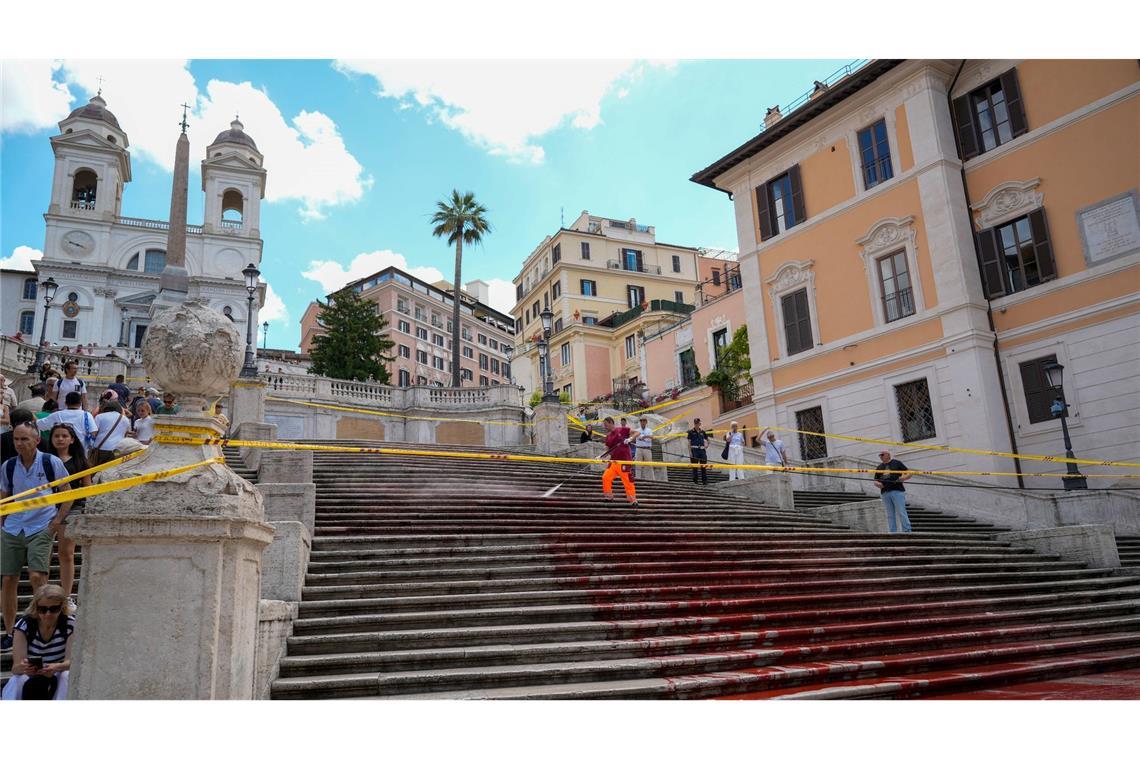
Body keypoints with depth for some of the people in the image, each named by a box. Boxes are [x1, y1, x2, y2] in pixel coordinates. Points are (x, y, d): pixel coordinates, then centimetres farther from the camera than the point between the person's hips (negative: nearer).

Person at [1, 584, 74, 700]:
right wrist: (23, 667, -47)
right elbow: (16, 667, -22)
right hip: (29, 679, 0)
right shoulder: (24, 626, -14)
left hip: (56, 680, 0)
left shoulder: (71, 625, -13)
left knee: (67, 676, -32)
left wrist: (56, 667, -44)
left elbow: (70, 661, -20)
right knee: (18, 679, -32)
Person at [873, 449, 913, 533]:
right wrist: (878, 484, -4)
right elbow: (875, 481, 19)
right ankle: (893, 533, 5)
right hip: (885, 493, 4)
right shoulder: (879, 467, 20)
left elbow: (909, 474, 7)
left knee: (901, 513, -10)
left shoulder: (897, 463, 8)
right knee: (890, 515, 4)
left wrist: (903, 478, -14)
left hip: (897, 491, -4)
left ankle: (907, 531, -9)